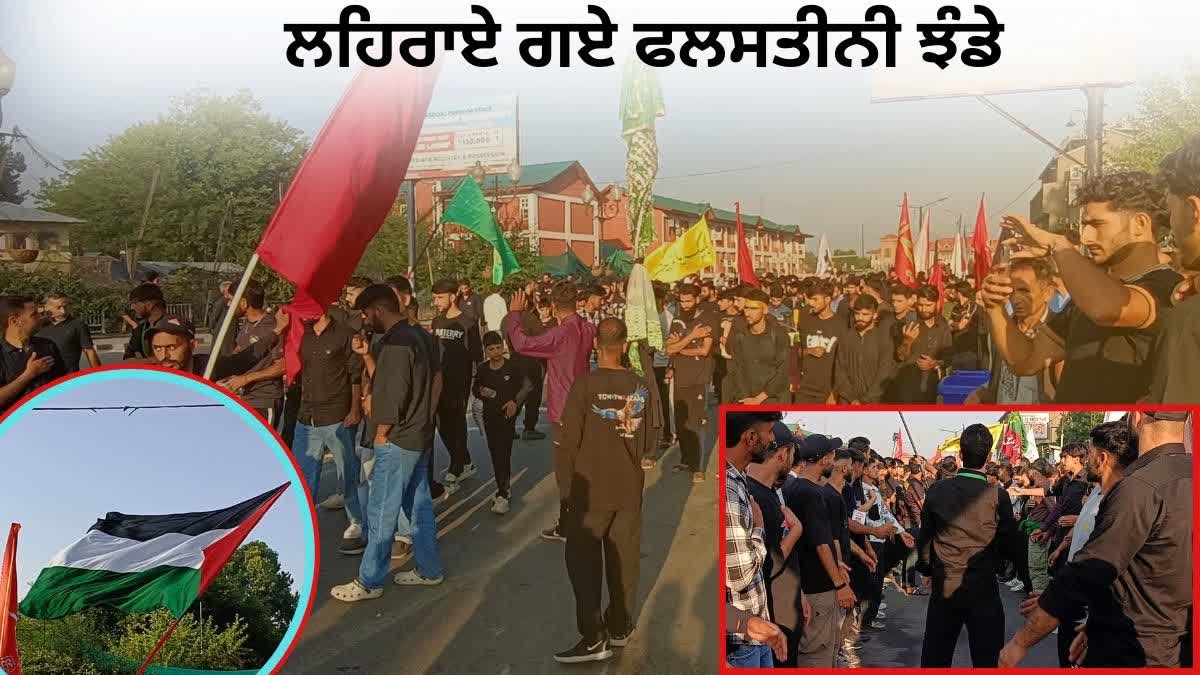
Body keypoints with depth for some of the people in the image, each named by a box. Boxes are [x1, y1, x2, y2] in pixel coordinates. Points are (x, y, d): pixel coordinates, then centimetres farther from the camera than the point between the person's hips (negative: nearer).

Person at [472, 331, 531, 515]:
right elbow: (475, 390, 16)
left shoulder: (512, 368, -8)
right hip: (489, 416, 5)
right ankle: (503, 489, 26)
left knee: (503, 455, -10)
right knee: (495, 454, 12)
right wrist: (481, 392, -7)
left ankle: (502, 495, -10)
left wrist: (515, 401, -10)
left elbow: (527, 386, 2)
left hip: (507, 415, -4)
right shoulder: (482, 369, 2)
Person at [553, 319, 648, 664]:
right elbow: (647, 439, 9)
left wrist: (565, 487, -5)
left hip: (591, 489, -4)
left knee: (584, 561, 3)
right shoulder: (640, 387, 0)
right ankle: (620, 627, 24)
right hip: (630, 489, 4)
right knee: (624, 559, 13)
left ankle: (594, 637, 0)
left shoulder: (586, 384, -14)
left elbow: (568, 441, -12)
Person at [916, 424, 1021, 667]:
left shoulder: (937, 490, -5)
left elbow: (924, 537, 4)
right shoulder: (997, 496, -12)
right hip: (982, 590, -2)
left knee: (934, 658, 12)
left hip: (943, 588, 2)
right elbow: (1010, 547, -3)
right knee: (985, 659, 8)